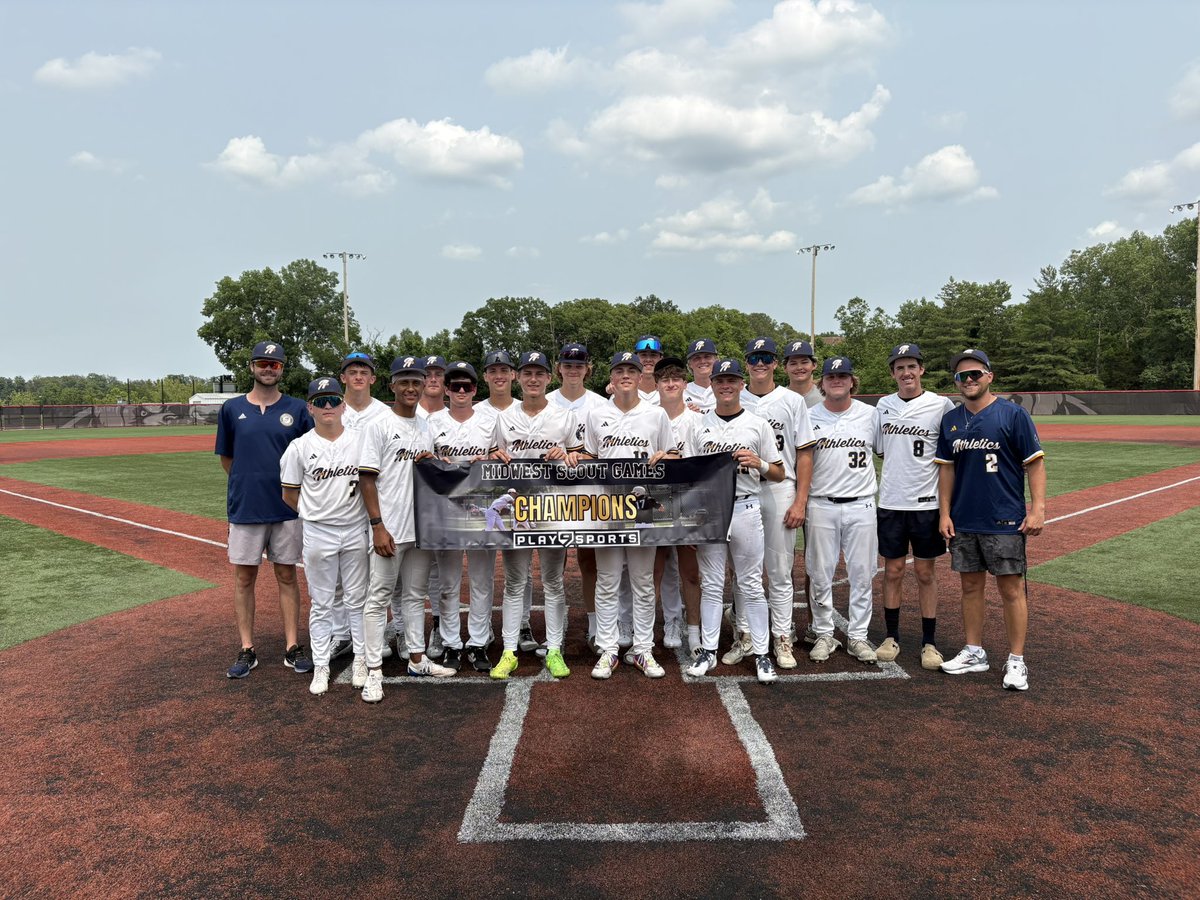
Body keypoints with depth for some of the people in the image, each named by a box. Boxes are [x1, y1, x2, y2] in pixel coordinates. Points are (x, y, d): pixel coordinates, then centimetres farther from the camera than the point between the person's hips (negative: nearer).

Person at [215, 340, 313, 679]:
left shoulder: (297, 409, 2)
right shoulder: (232, 408, 3)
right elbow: (226, 458, 11)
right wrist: (250, 481, 7)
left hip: (287, 508, 0)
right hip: (244, 508, 1)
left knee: (287, 576, 8)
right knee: (243, 578, 6)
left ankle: (292, 647, 15)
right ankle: (247, 650, 17)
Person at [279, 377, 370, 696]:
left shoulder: (361, 439, -1)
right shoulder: (300, 447, -3)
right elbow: (290, 495, 4)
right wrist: (316, 512, 4)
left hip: (356, 530, 1)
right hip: (318, 534, -1)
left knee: (357, 600, 10)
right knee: (321, 603, 8)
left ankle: (362, 660, 23)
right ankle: (321, 667, 18)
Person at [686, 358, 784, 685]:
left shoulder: (758, 424, 4)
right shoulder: (700, 425, 8)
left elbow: (779, 474, 7)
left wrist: (759, 463, -15)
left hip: (745, 508, -1)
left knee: (751, 584, 4)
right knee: (710, 584, 8)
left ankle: (761, 654, 13)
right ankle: (708, 651, 18)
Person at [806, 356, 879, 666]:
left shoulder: (870, 415, 5)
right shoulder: (809, 417, 3)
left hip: (861, 505, 1)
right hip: (821, 505, 0)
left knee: (862, 574, 6)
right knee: (820, 574, 5)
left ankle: (858, 637, 18)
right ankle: (824, 635, 18)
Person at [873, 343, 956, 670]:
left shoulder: (941, 405, -4)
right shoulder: (883, 406, 6)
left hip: (927, 504, -2)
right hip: (890, 503, 2)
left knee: (926, 572, 6)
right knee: (892, 571, 9)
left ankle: (929, 642, 16)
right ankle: (891, 637, 20)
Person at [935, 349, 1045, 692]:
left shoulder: (1013, 414, -6)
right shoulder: (950, 420, 8)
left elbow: (1035, 463, -6)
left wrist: (1037, 509, -13)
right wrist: (944, 513, 6)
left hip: (1005, 521, -5)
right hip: (963, 522, 5)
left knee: (1011, 589, 0)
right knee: (971, 586, 12)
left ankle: (1016, 661, 10)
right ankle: (974, 653, 23)